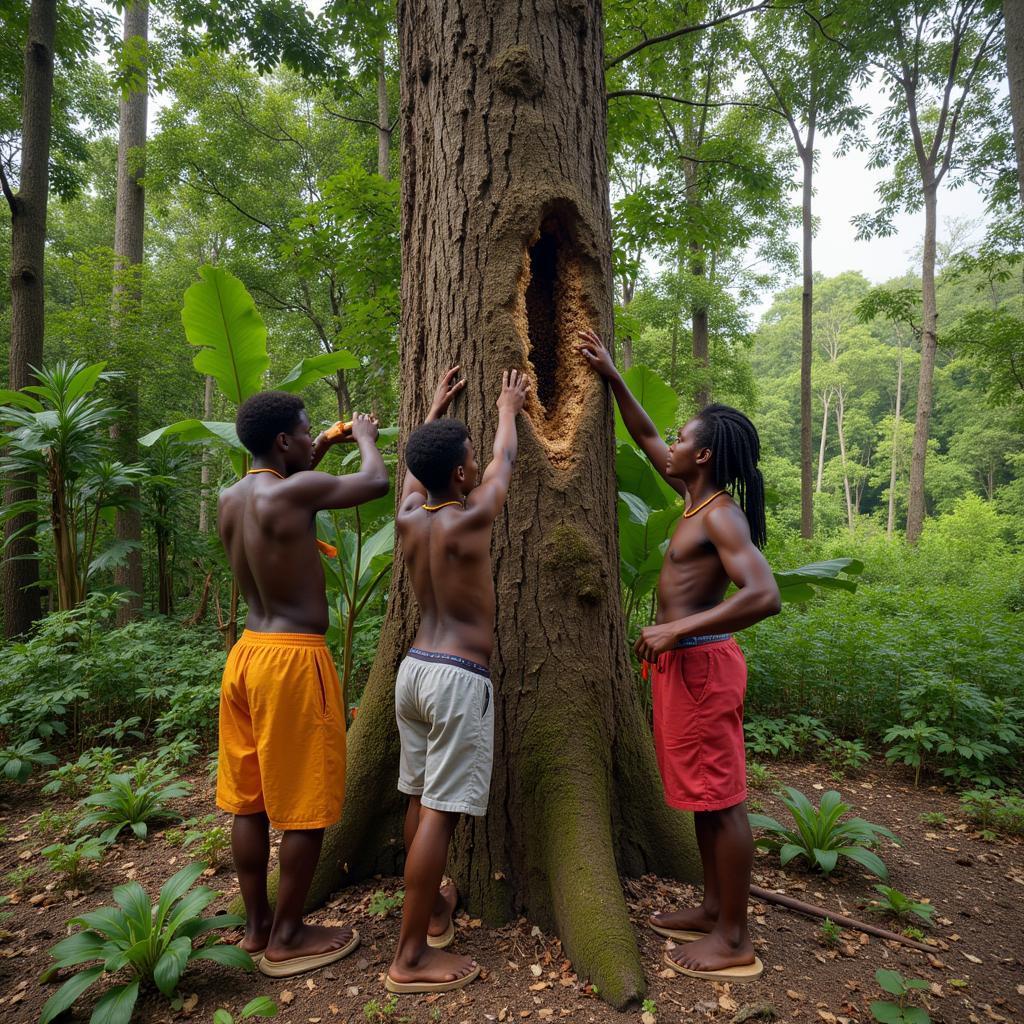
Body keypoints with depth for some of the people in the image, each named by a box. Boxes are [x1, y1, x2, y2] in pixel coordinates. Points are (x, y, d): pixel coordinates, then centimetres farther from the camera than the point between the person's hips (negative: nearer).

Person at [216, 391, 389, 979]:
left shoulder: (231, 499, 7)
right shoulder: (294, 491, -17)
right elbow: (378, 482, -6)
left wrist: (318, 456, 24)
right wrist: (365, 437, 14)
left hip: (247, 652, 9)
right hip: (294, 659, -9)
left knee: (251, 801, 17)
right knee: (303, 808, 7)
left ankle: (256, 926, 32)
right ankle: (287, 938, 21)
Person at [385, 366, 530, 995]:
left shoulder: (408, 516, 3)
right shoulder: (468, 521, -13)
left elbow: (415, 466, 24)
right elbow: (506, 462, 4)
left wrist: (437, 408, 37)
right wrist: (508, 410, 23)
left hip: (414, 668, 8)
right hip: (459, 678, -8)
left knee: (421, 800, 19)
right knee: (440, 813, -2)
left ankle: (432, 907, 39)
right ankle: (411, 957, 8)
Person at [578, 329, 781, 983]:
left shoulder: (722, 515, -16)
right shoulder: (698, 498, 10)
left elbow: (764, 595, -28)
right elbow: (645, 438, 21)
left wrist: (675, 630, -27)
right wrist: (612, 377, 18)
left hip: (702, 662, -10)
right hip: (683, 660, 10)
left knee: (720, 798, 1)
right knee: (703, 793, 18)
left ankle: (735, 941, 16)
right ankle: (714, 911, 33)